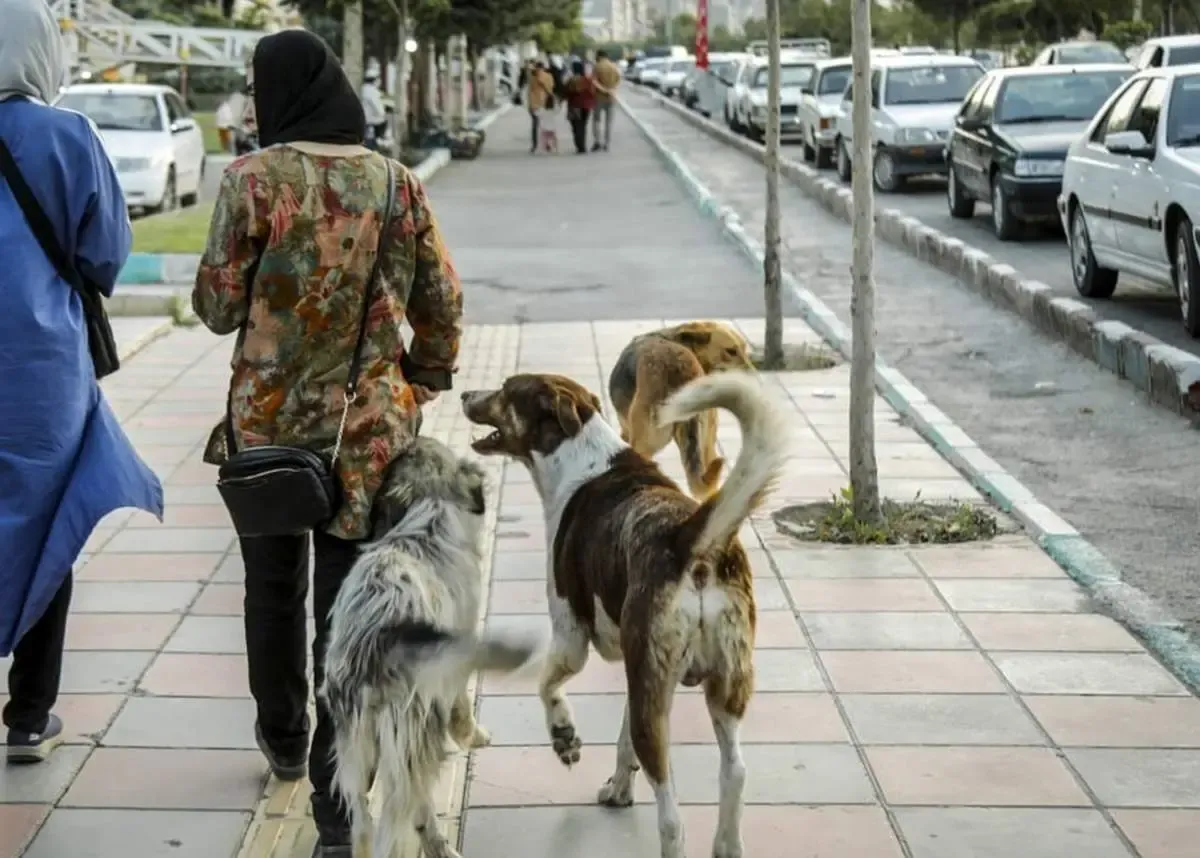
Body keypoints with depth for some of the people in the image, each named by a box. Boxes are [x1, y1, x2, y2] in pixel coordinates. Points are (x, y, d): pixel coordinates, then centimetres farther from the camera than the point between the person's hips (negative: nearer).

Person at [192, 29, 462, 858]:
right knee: (347, 605, 2)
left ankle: (284, 737, 41)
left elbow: (218, 306, -5)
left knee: (274, 587, 22)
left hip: (269, 419, -1)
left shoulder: (254, 179, -11)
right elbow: (443, 308, 4)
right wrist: (422, 386, 18)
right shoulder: (397, 183, -2)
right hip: (369, 427, 1)